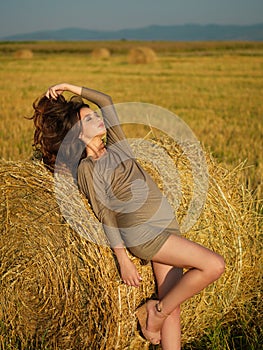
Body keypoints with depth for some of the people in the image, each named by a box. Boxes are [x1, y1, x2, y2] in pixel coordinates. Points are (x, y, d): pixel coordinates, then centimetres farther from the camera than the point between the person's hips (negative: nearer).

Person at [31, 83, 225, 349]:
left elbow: (106, 101, 22)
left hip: (167, 227, 7)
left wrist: (72, 88, 22)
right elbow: (105, 216, -5)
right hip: (143, 233, -7)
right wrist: (123, 261, -7)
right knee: (214, 264, -17)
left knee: (173, 306, 4)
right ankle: (157, 310, -2)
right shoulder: (87, 169, -1)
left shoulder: (116, 147, 16)